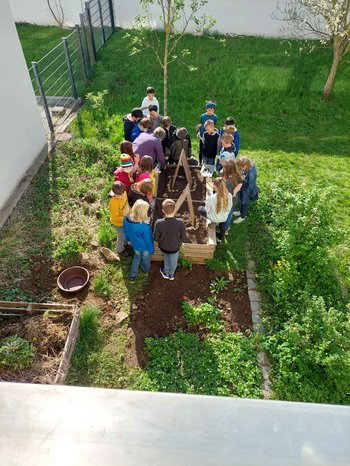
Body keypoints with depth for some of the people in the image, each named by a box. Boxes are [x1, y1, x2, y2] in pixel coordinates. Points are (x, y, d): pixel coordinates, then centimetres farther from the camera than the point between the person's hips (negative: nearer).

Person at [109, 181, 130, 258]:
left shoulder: (123, 193, -19)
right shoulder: (114, 203, -39)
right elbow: (115, 217, -28)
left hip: (126, 219, 6)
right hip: (119, 222, -6)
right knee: (121, 237, 18)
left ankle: (124, 244, 60)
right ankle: (120, 250, 46)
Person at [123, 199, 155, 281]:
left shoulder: (126, 220, -27)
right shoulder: (145, 227, -43)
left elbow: (126, 232, -6)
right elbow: (148, 240, -25)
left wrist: (128, 240, 15)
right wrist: (152, 250, -5)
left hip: (135, 245, 4)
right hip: (145, 247, -4)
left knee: (137, 256, 34)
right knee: (146, 258, 29)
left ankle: (133, 275, 47)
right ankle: (146, 270, 62)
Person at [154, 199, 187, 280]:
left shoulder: (159, 223, -31)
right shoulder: (180, 222, -32)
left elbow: (155, 238, -18)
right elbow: (183, 237, -17)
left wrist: (162, 241, 5)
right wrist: (178, 241, 5)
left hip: (163, 247, 1)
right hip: (175, 248, 0)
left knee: (166, 256, 35)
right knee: (173, 262, 30)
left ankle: (166, 273, 55)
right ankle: (171, 275, 57)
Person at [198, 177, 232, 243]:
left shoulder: (211, 198, -35)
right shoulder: (229, 196, -23)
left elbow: (207, 210, -17)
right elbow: (229, 208, -5)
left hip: (213, 218, -3)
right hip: (224, 218, 3)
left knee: (200, 208, 24)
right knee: (222, 226, 38)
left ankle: (213, 222, 33)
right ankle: (220, 239, 59)